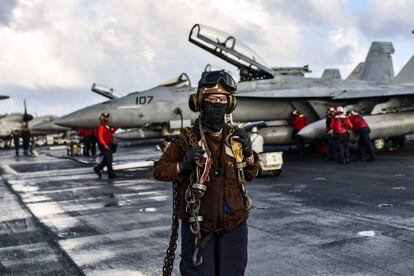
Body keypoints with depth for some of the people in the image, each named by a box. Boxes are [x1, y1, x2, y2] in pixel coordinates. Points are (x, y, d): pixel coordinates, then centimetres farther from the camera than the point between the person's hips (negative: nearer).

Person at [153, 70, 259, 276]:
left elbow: (250, 174, 15)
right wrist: (183, 164, -21)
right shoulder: (188, 139, -7)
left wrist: (248, 152, -4)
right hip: (198, 227, -3)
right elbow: (159, 170, -4)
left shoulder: (236, 138, 4)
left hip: (233, 226, 4)